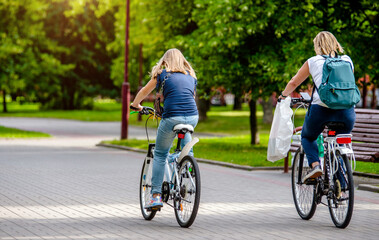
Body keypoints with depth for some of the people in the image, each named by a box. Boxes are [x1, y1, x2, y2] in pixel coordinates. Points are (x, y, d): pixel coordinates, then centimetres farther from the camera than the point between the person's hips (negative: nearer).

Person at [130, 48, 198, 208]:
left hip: (172, 118, -3)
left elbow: (144, 92, 22)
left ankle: (156, 195, 4)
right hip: (193, 117, 3)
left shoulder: (162, 74, 12)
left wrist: (135, 105, 41)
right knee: (185, 133, 37)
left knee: (160, 155, 13)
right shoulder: (191, 76, 21)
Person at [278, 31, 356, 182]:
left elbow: (293, 83, 22)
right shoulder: (347, 60, 17)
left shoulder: (313, 61, 12)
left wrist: (283, 96, 41)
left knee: (307, 137, 26)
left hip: (321, 108, -2)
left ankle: (315, 165, -1)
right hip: (346, 111, 2)